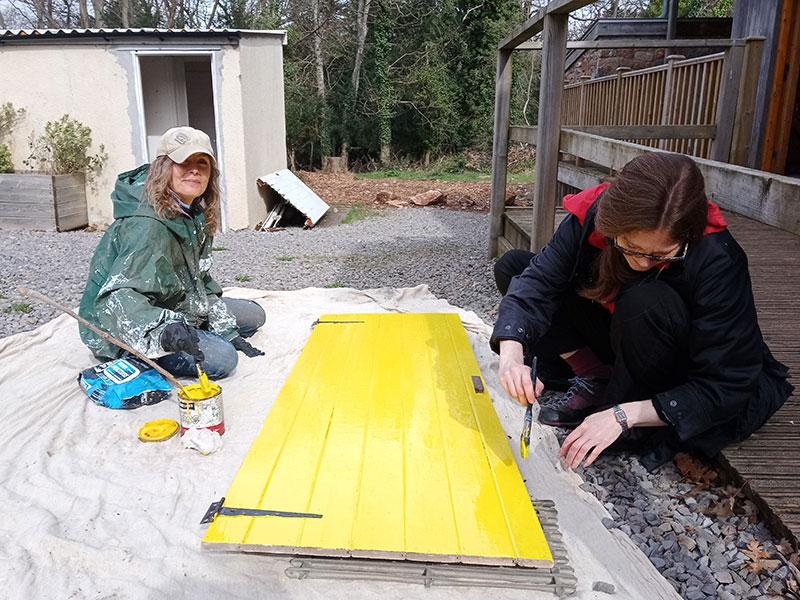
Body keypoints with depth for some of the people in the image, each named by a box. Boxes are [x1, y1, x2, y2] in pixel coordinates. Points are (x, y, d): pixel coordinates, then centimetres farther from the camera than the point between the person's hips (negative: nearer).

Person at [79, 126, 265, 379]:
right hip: (120, 334, -9)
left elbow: (201, 284, 8)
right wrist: (164, 331, -56)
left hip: (173, 312, 9)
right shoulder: (147, 225, -29)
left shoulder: (196, 216, -1)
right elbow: (120, 298, -37)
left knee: (254, 315, 13)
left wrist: (228, 333, 4)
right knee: (221, 359, -27)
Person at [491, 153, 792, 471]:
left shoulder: (716, 259, -31)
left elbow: (727, 387, -28)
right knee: (512, 266, -8)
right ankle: (594, 380, -8)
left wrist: (623, 415, -36)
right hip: (622, 353, 4)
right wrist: (512, 353, -48)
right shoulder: (592, 216, -23)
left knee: (645, 302, -38)